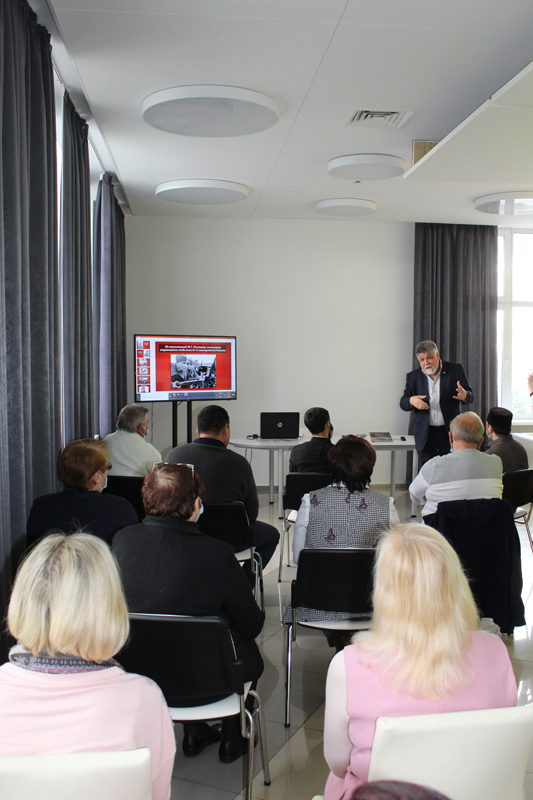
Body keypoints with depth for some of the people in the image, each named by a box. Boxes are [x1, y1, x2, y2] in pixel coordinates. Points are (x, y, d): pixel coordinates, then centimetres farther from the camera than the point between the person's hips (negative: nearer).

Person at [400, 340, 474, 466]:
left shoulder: (455, 370, 2)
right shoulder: (413, 377, 7)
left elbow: (470, 397, 3)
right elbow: (403, 403, 7)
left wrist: (464, 395, -22)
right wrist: (411, 401, -17)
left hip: (450, 432, -1)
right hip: (425, 434, 1)